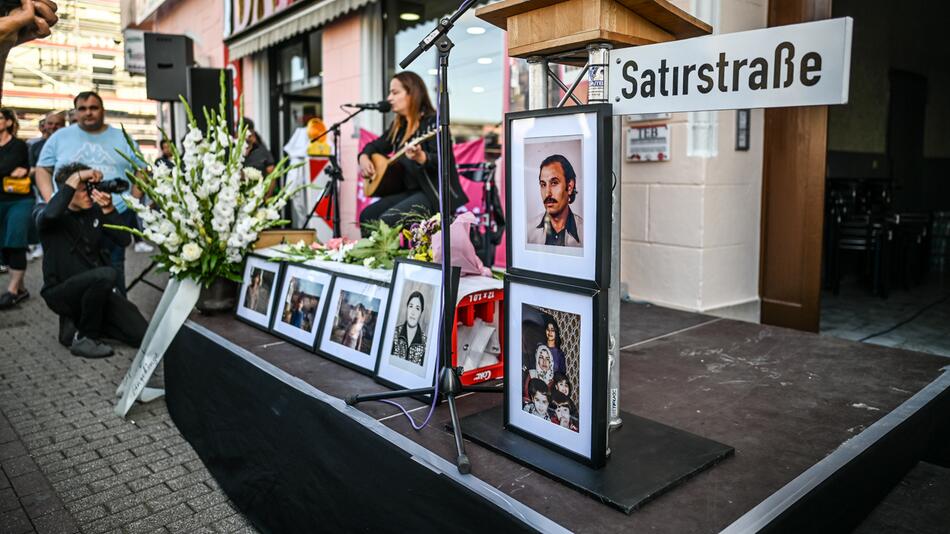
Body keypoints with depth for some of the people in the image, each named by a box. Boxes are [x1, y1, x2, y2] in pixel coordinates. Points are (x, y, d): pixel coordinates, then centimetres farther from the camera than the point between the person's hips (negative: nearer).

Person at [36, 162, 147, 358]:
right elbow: (50, 214, -34)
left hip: (98, 289, 5)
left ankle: (79, 323, 13)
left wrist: (108, 209, -17)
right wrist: (75, 178, -29)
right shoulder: (47, 218, -8)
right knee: (105, 274, -37)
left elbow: (124, 240, -4)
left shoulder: (95, 211, 6)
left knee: (142, 334, -9)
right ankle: (84, 339, -16)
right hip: (62, 292, -5)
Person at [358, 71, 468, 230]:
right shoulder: (399, 126, 13)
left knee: (387, 220, -25)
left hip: (434, 193, -8)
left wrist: (420, 157, -42)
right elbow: (376, 145, 26)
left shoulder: (433, 122, -11)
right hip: (408, 191, 9)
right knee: (367, 216, -3)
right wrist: (364, 157, 5)